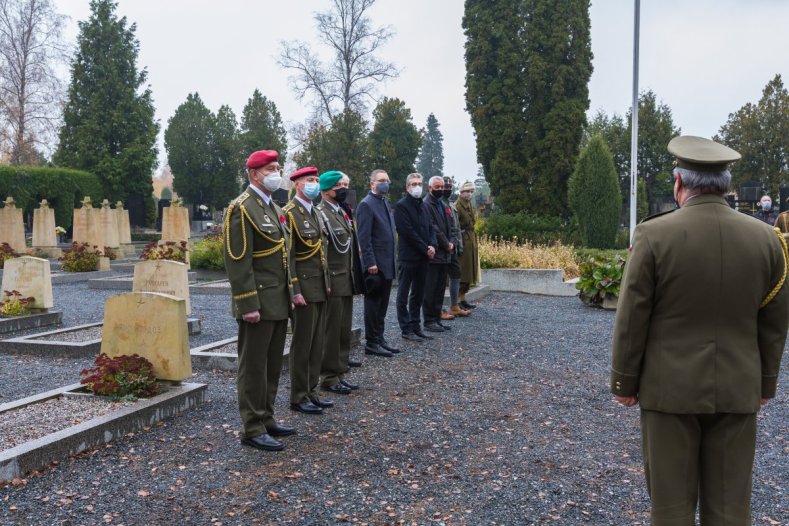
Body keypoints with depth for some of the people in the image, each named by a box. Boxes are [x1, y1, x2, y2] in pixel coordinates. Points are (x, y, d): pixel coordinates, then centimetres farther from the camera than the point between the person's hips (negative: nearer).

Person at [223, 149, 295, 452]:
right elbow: (238, 262, -18)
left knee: (272, 367, 16)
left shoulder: (273, 208, 17)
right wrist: (248, 305, -21)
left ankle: (266, 420, 27)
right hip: (258, 304, -9)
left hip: (279, 302, 9)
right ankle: (253, 430, 9)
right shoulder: (242, 208, -12)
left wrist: (290, 293, 17)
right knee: (253, 368, 0)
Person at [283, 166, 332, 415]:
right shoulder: (290, 213, -11)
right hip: (304, 287, -8)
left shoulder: (316, 213, 16)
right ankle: (298, 397, 9)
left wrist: (327, 282, 15)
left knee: (317, 342, 12)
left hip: (320, 286, 8)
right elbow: (287, 255, -15)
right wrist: (295, 291, -19)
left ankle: (311, 391, 22)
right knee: (302, 343, -1)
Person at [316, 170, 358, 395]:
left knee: (344, 331, 13)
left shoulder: (342, 212, 15)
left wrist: (352, 276, 17)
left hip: (346, 281, 9)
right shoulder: (320, 213, -13)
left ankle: (340, 373, 23)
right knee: (331, 331, 0)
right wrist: (326, 282, -18)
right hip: (332, 283, -9)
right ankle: (329, 377, 10)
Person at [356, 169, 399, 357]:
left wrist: (392, 260, 15)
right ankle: (371, 343, 7)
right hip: (375, 264, -8)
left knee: (382, 305, 13)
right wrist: (371, 262, -20)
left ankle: (379, 339, 22)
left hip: (387, 264, 8)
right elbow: (364, 237, -16)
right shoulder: (366, 205, -11)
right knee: (373, 304, 0)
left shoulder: (385, 203, 16)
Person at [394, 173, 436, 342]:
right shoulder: (402, 206, -8)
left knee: (418, 294, 12)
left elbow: (430, 228, 15)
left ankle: (416, 327, 19)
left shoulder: (422, 206, 17)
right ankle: (406, 330, 5)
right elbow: (408, 232, -15)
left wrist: (432, 245, -4)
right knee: (404, 295, 1)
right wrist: (425, 248, -13)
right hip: (408, 257, -8)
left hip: (422, 257, 8)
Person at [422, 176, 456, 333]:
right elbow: (432, 229, -16)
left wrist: (451, 242, 0)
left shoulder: (442, 206, 19)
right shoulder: (425, 205, -9)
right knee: (430, 289, -4)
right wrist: (446, 244, -11)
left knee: (440, 289, 10)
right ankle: (429, 321, 2)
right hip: (433, 254, -8)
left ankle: (436, 319, 16)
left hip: (444, 255, 8)